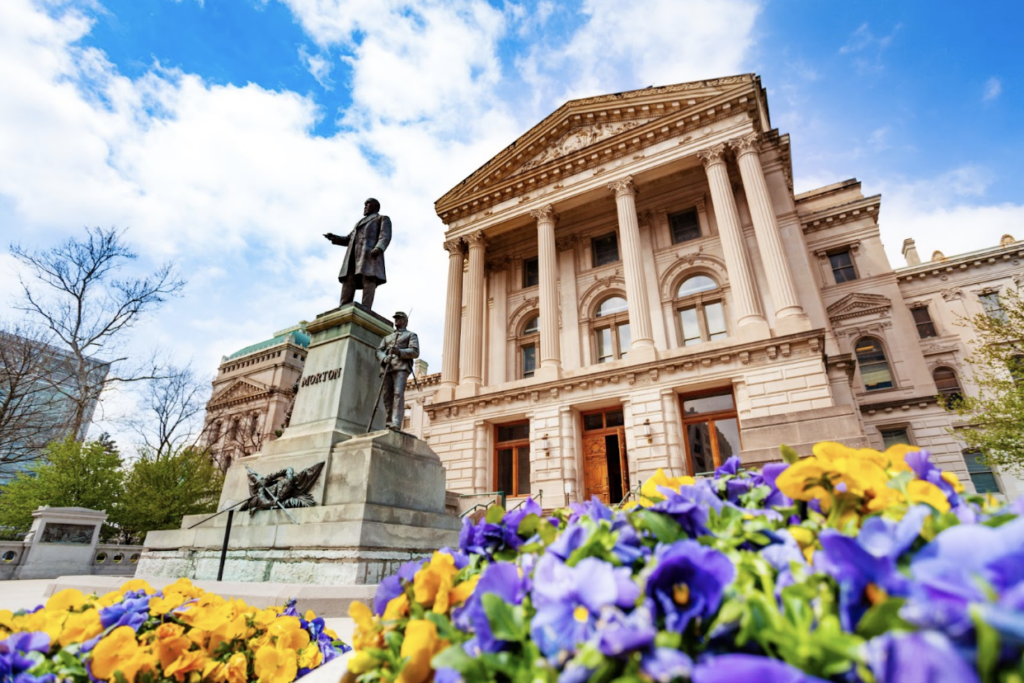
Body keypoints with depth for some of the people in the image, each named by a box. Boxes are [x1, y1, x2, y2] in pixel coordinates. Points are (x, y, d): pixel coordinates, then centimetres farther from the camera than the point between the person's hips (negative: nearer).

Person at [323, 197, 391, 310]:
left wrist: (379, 248, -24)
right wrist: (333, 237, 13)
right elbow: (348, 240, 32)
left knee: (368, 281, -21)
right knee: (348, 283, -10)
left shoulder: (383, 219, 16)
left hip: (370, 254, -6)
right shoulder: (360, 223, 38)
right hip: (354, 256, 7)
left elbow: (385, 236, -3)